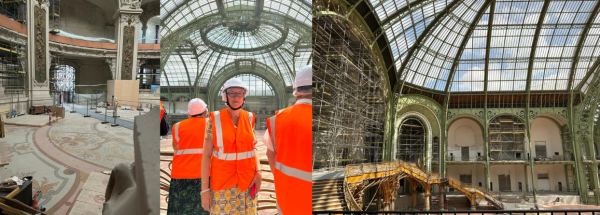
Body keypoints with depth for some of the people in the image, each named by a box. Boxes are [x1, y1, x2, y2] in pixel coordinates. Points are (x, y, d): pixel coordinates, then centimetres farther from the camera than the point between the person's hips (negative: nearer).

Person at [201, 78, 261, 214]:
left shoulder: (249, 118, 4)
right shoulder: (215, 119, -4)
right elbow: (207, 154, -5)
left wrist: (258, 171, -5)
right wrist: (205, 189, -9)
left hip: (248, 181, 3)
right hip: (222, 182, -2)